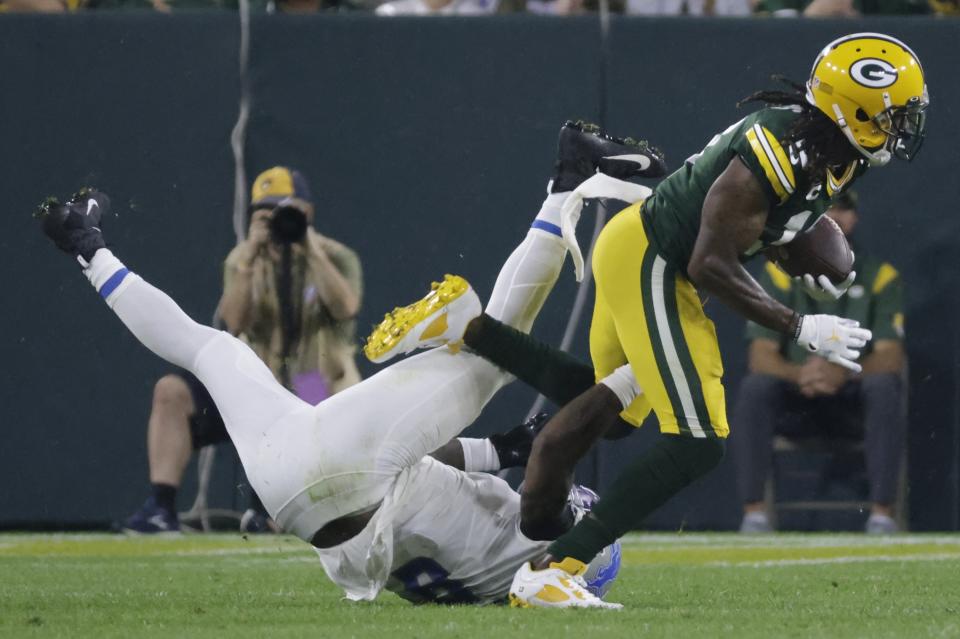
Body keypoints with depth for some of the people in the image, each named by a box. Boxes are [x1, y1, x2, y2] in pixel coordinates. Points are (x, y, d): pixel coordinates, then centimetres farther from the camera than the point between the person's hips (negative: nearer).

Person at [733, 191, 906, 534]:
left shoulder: (880, 275, 0)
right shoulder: (781, 273, 2)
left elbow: (891, 357, -10)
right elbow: (760, 356, -6)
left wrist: (843, 373, -32)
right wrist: (798, 374, -30)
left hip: (855, 402, -1)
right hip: (795, 404, 1)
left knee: (885, 384, -33)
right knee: (755, 386, -29)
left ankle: (882, 515, -35)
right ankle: (754, 513, -32)